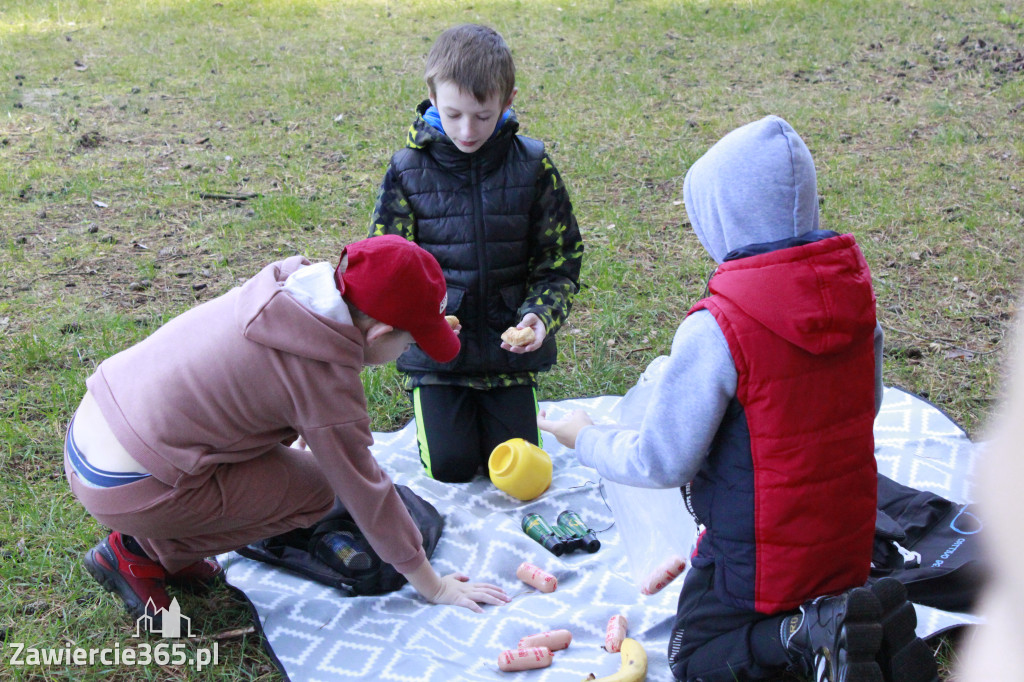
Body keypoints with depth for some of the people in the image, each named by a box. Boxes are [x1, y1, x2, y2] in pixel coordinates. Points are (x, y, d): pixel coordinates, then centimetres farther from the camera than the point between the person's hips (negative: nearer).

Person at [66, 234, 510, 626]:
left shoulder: (285, 286, 2)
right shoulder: (323, 375, -19)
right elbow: (362, 489, -10)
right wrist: (433, 588, 2)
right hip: (125, 487, -8)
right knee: (314, 490, -1)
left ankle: (165, 548, 15)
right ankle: (140, 553, 2)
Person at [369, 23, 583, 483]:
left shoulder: (532, 165, -6)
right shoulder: (408, 170, -7)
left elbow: (561, 260, 0)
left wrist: (540, 315, -18)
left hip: (509, 345, 1)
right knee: (450, 467, -4)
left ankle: (489, 406, 32)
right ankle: (434, 408, 29)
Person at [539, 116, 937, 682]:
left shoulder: (716, 328, -28)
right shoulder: (852, 287, -8)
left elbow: (661, 463, -20)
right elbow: (865, 404, 7)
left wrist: (587, 439, -1)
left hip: (758, 550, -6)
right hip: (848, 538, 7)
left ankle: (807, 635, -11)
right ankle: (871, 628, 4)